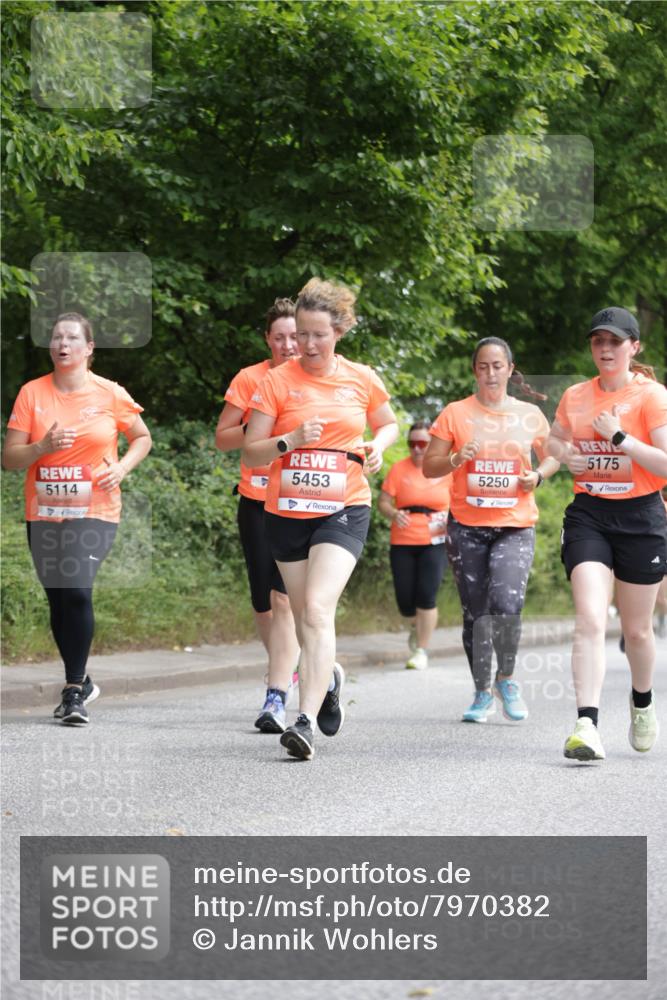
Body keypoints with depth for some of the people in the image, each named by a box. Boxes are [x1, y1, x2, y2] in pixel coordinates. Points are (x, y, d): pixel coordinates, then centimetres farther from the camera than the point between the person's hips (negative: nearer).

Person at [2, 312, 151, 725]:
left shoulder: (110, 394, -1)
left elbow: (142, 437, 13)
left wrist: (122, 467, -6)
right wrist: (43, 446, -17)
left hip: (95, 512, -3)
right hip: (44, 513, 3)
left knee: (78, 591, -19)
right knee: (59, 598, 9)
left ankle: (75, 689, -11)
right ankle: (81, 682, 28)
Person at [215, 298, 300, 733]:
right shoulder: (250, 379, 3)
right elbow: (222, 437, 5)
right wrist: (256, 428, -13)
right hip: (258, 502, 2)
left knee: (287, 599, -14)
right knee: (264, 602, 6)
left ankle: (277, 698, -17)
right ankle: (288, 665, 33)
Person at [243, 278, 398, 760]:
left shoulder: (362, 380, 3)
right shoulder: (277, 381, -1)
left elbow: (388, 424, 22)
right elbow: (250, 452, -1)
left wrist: (377, 446, 0)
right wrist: (290, 441, -20)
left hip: (344, 509, -2)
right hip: (288, 512, 2)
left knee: (317, 609, -20)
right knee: (305, 618, 11)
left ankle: (307, 720, -26)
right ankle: (330, 677, 44)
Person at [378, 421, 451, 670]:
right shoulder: (399, 469, 1)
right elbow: (383, 502, 0)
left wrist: (450, 519, -12)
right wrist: (393, 514, -22)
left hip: (434, 542, -1)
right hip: (402, 543, 1)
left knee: (427, 596, -14)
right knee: (405, 600, 1)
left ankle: (422, 651, -4)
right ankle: (416, 625, 37)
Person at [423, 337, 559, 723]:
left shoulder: (530, 415, 6)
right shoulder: (456, 413, 2)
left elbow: (553, 457, 19)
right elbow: (429, 467, 4)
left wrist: (538, 476, -2)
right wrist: (456, 459, -16)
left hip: (516, 527, 0)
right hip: (467, 527, 1)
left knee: (506, 605, -19)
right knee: (476, 612, 4)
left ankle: (506, 679, 5)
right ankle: (483, 693, 19)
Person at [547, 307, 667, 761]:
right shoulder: (575, 396, 7)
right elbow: (554, 440, 25)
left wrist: (619, 437, -20)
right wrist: (565, 454, 3)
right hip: (588, 515, 2)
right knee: (590, 620, -16)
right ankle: (587, 724, -23)